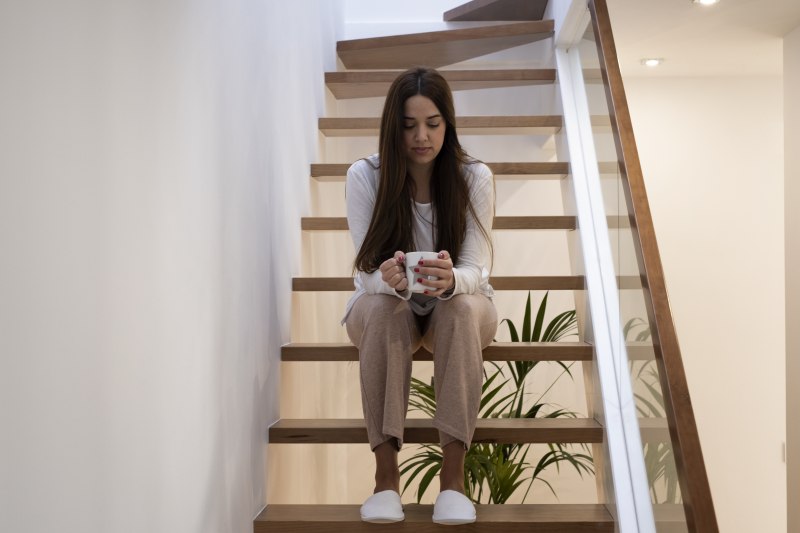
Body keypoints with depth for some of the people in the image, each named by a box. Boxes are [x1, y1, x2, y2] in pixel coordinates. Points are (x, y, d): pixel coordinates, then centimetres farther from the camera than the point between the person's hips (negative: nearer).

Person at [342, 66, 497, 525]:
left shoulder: (475, 177, -15)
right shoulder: (365, 176, -16)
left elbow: (476, 270, -22)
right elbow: (368, 272, -20)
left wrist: (450, 280, -46)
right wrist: (389, 279, -45)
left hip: (460, 307, 1)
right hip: (384, 306, 0)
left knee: (462, 307, -35)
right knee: (383, 306, -35)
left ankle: (454, 471, -27)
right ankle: (386, 471, -28)